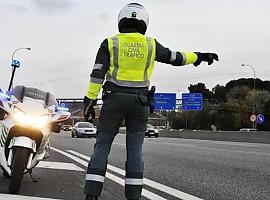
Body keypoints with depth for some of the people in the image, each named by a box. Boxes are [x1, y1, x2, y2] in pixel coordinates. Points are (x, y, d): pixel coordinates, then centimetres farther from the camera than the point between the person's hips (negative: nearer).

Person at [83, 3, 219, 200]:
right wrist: (199, 56, 30)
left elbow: (97, 74, -5)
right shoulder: (151, 44, 5)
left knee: (102, 146, 1)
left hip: (114, 99, -1)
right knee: (135, 150, 5)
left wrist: (90, 101, -3)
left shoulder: (110, 43, 1)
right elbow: (175, 57, 15)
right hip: (139, 102, 1)